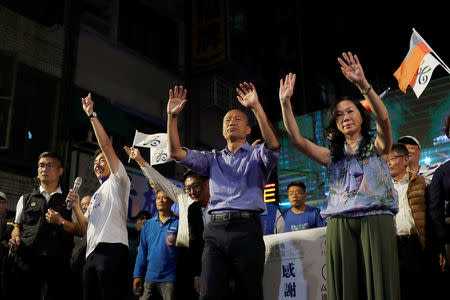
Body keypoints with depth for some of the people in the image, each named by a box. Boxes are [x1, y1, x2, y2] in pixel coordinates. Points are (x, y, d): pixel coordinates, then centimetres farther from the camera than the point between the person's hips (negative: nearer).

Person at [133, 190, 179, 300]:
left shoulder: (178, 223, -1)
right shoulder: (148, 225, 10)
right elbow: (142, 252, 11)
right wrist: (138, 275, 5)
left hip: (170, 279, -3)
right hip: (150, 278, 4)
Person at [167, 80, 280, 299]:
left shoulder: (257, 155, 12)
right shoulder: (213, 159, 22)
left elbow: (273, 144, -12)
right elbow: (176, 153, 11)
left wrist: (256, 107, -20)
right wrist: (172, 117, -1)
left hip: (246, 228, -2)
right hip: (215, 230, 3)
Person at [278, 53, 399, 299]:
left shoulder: (376, 146, 11)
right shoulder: (332, 156, 17)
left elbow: (383, 118, -10)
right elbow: (296, 139, 5)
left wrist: (363, 84, -22)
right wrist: (285, 102, -3)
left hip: (375, 221, -2)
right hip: (339, 225, 2)